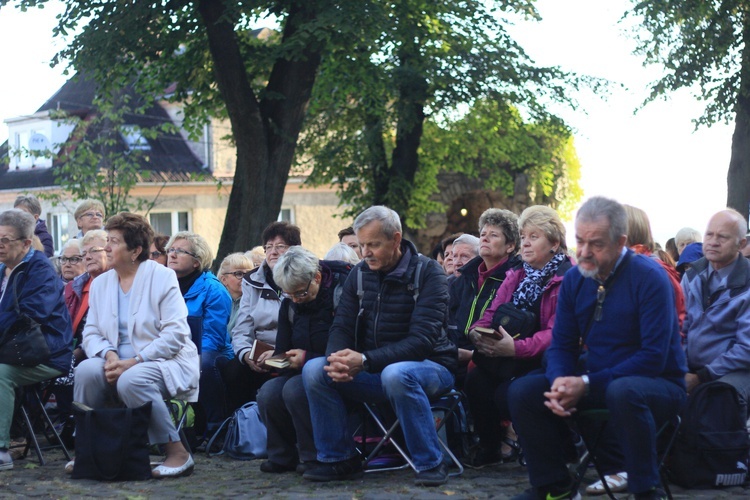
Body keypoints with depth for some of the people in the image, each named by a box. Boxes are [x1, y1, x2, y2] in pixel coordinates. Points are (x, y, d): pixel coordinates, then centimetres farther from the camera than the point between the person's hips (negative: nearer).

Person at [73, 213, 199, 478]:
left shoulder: (162, 277, -6)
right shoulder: (100, 283, 12)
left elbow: (175, 334, -14)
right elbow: (91, 333, 9)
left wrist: (133, 362, -22)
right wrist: (109, 354, -15)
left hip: (165, 363, -5)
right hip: (120, 363, 5)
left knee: (131, 380, -36)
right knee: (86, 370, -25)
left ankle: (178, 453, -25)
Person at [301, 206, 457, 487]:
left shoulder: (427, 273, -12)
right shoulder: (359, 274, 5)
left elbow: (422, 339, -22)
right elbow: (341, 327, 2)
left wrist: (365, 361, -33)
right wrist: (338, 360, -24)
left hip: (428, 366, -5)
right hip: (374, 371, 5)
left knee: (396, 374, -39)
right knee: (314, 370, -17)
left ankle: (430, 464, -23)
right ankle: (339, 459, -4)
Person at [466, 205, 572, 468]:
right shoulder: (516, 275, 16)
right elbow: (492, 313, 12)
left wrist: (517, 348, -33)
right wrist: (477, 331, -13)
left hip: (544, 360, -7)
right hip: (509, 360, 7)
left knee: (506, 394, -29)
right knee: (475, 380, -20)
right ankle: (490, 445, -1)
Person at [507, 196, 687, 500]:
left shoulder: (649, 278, -15)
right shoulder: (574, 280, 4)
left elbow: (654, 357, -20)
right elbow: (561, 345, 7)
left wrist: (588, 384, -25)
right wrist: (560, 381, -18)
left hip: (658, 384, -6)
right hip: (593, 384, 6)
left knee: (622, 392, -40)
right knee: (522, 392, -11)